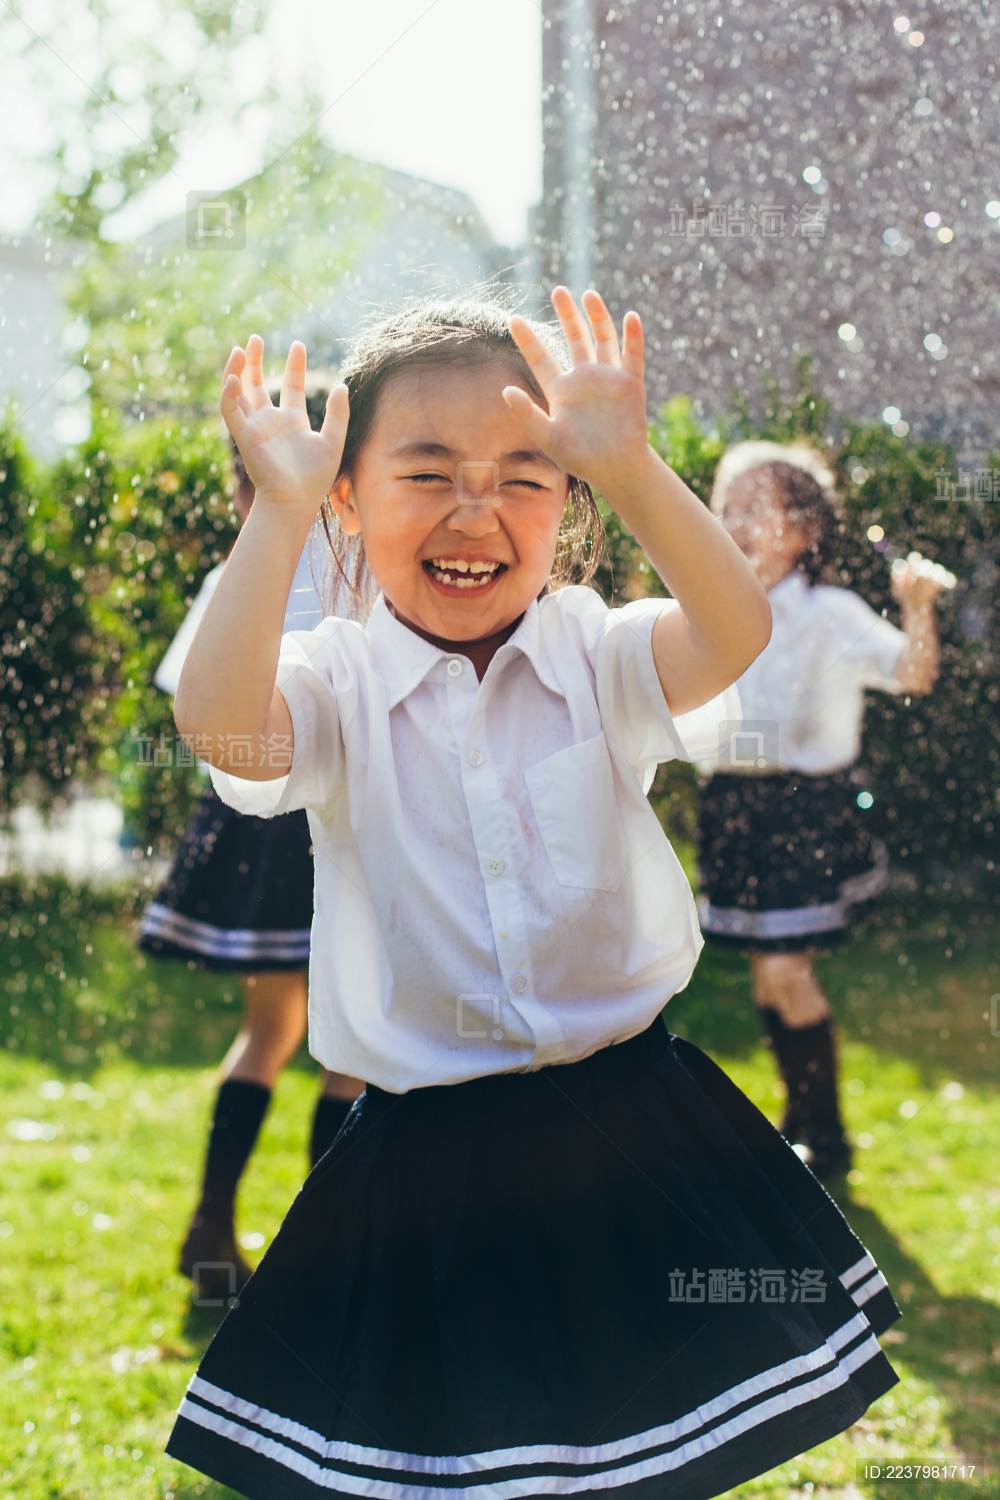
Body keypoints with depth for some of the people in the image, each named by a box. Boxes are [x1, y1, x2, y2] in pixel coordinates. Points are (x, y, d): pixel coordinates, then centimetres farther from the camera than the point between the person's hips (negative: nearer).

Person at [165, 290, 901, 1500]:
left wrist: (629, 467, -33)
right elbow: (217, 723, -26)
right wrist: (277, 512, -29)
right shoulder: (337, 683, -5)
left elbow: (735, 633, -22)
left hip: (631, 1118, 2)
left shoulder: (601, 657, -2)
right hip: (423, 1157, -1)